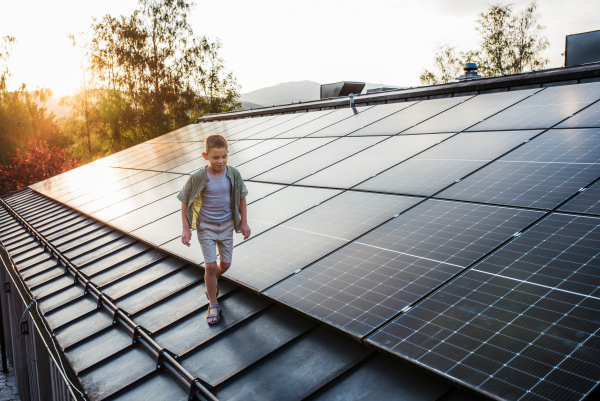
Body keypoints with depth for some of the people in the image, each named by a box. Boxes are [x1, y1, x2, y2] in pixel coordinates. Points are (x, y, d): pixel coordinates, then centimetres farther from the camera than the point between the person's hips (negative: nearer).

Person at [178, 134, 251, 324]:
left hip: (226, 225, 3)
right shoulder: (198, 177, -18)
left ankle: (211, 281, 46)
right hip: (206, 226, -3)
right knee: (210, 265, -4)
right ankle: (213, 305, 13)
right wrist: (186, 229, -9)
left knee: (225, 264, 12)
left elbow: (241, 197, 3)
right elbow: (185, 202, -8)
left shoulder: (233, 174, -11)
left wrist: (244, 222, 4)